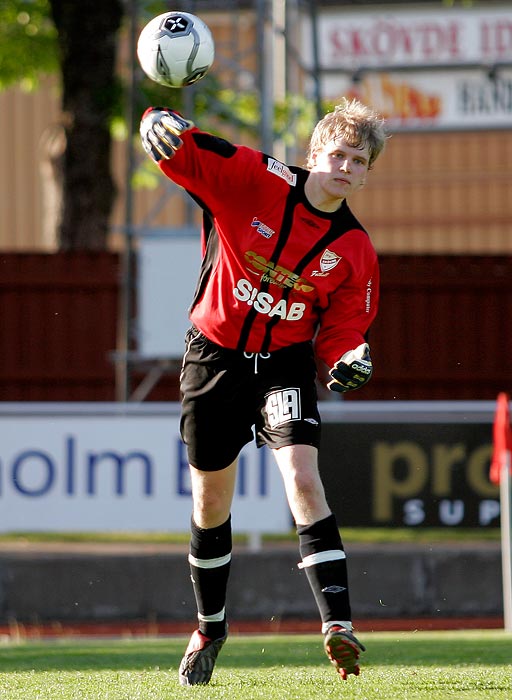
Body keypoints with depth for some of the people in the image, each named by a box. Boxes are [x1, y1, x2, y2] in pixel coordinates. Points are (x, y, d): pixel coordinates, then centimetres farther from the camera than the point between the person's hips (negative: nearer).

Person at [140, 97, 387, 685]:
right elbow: (178, 152, -18)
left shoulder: (355, 251, -5)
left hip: (286, 364, 0)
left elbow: (339, 336, 1)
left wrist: (348, 362, -22)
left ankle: (337, 626, -28)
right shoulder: (253, 180, -12)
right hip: (214, 356, 0)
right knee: (210, 503, 9)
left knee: (302, 477, -24)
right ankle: (210, 628, 32)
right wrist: (163, 125, -42)